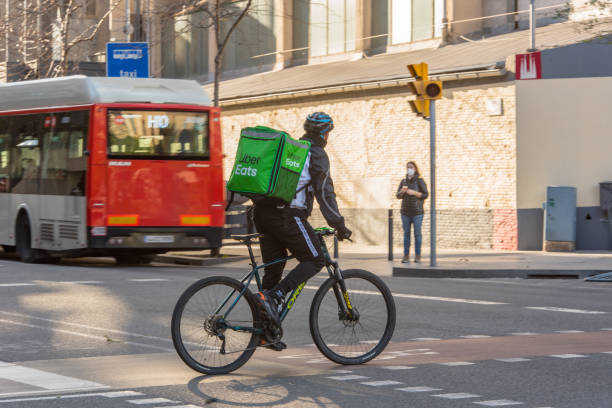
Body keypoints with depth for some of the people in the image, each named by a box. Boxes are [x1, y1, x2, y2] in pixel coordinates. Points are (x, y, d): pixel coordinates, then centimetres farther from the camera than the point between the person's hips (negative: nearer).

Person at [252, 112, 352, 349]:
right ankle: (273, 297, -16)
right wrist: (339, 225, -3)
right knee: (314, 261, 1)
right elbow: (324, 193, -7)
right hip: (287, 215, -8)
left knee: (273, 267, 13)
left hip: (262, 213, 8)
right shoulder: (317, 154, -1)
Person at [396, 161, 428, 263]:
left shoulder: (420, 181, -1)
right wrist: (402, 191, -11)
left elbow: (425, 195, -5)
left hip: (417, 212, -4)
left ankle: (418, 256, 5)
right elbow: (398, 196, 11)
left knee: (417, 233, -1)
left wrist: (414, 193, -17)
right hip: (405, 212, 4)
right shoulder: (403, 181, 12)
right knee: (406, 233, 2)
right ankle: (406, 256, 3)